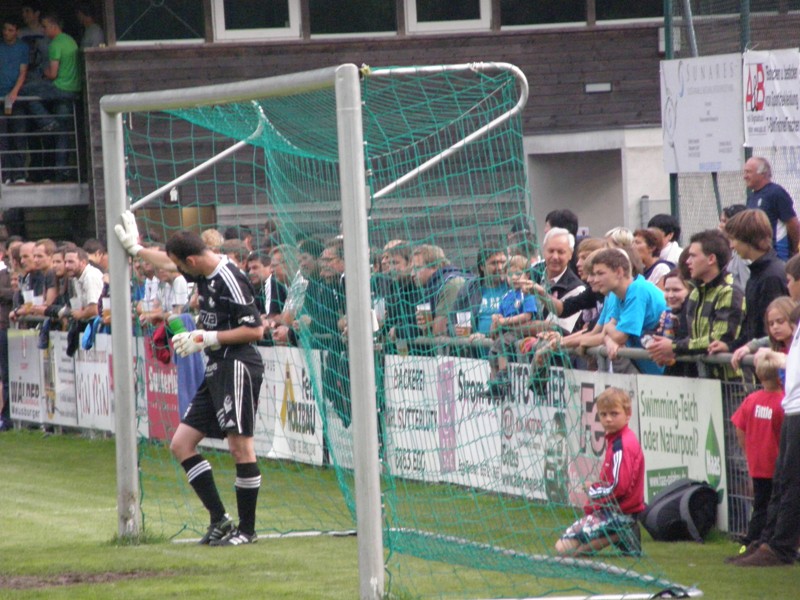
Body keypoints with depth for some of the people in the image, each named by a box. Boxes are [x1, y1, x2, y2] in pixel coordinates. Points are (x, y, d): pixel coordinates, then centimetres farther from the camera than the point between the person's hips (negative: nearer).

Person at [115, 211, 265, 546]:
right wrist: (136, 248, 42)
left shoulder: (229, 281, -15)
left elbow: (256, 329, -17)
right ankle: (219, 519, 6)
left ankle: (247, 529, -3)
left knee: (240, 446, -9)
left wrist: (208, 339, -16)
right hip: (216, 370, 10)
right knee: (181, 444, 6)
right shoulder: (203, 273, 12)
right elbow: (169, 263, 34)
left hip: (238, 365, -10)